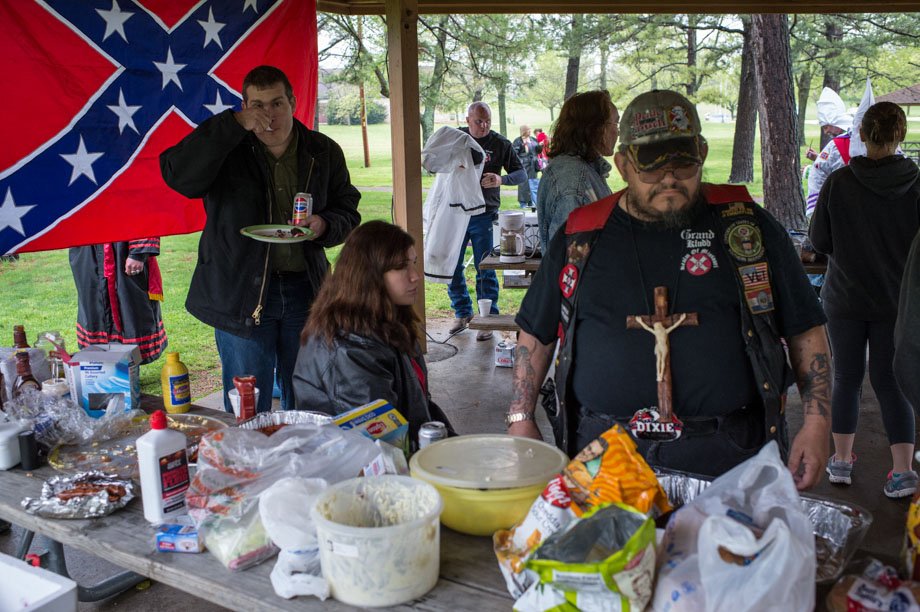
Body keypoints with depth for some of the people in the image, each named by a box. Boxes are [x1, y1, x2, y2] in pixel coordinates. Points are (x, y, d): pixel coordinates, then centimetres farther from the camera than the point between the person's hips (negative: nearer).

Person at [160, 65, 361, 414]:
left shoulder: (324, 152, 6)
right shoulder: (228, 149, -4)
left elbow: (347, 211, 13)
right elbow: (177, 175, -22)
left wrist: (324, 225, -10)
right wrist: (232, 125, -25)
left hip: (305, 289, 3)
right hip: (241, 293, -2)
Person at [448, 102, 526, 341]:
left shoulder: (500, 144, -2)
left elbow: (521, 174, -3)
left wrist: (501, 179, -24)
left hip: (482, 216, -3)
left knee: (484, 269, 0)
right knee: (451, 267, 8)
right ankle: (463, 313, 25)